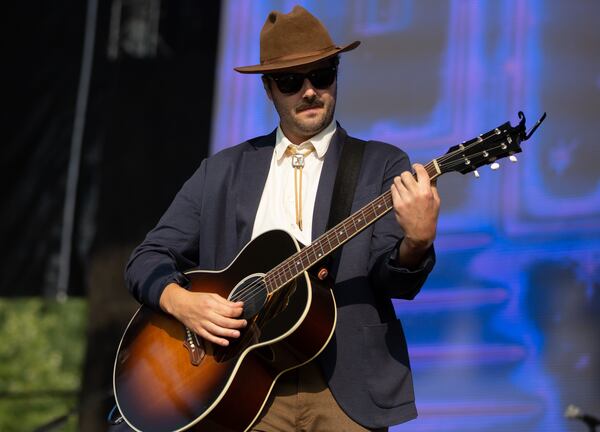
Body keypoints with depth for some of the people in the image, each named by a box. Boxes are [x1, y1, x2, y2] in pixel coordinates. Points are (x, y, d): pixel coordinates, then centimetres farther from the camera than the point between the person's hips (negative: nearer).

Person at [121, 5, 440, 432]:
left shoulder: (382, 167, 6)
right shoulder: (222, 171, 13)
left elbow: (395, 280, -4)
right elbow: (149, 258, 12)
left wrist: (417, 242, -27)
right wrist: (182, 302, -9)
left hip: (346, 389, -2)